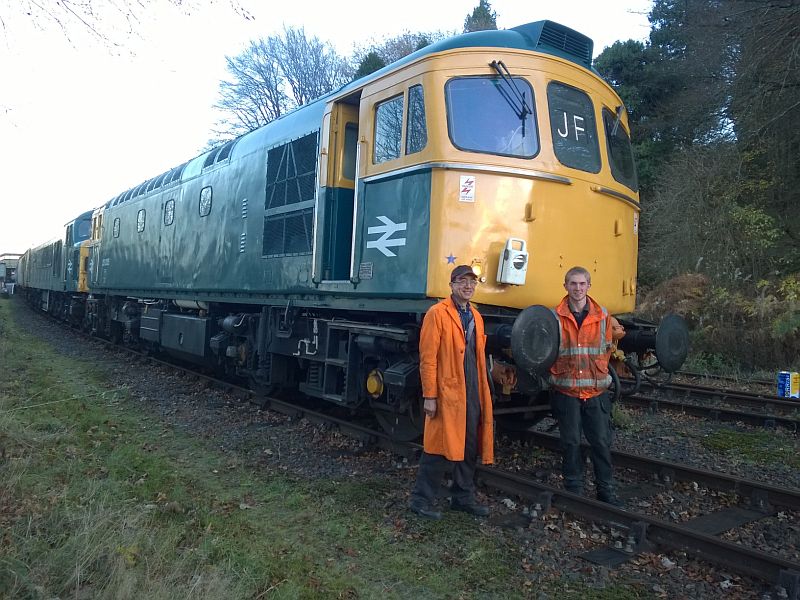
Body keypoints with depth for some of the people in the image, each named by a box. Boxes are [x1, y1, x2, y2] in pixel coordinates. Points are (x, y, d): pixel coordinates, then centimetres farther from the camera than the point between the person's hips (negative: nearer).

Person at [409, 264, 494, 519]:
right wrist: (429, 396, -15)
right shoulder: (437, 314, -8)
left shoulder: (476, 317, 16)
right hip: (447, 393, -8)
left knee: (470, 449, 15)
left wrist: (482, 393, 14)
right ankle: (421, 499, 15)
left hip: (473, 394, 8)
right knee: (440, 449, -1)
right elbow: (427, 358, -13)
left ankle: (463, 497, 30)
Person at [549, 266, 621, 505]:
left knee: (601, 442, 5)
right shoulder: (555, 316, -1)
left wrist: (599, 373, 4)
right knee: (571, 443, 6)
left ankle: (606, 490, 20)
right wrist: (557, 373, -4)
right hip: (566, 391, -1)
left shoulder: (602, 316, 5)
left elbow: (607, 349, 11)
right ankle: (574, 489, 22)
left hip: (597, 391, 1)